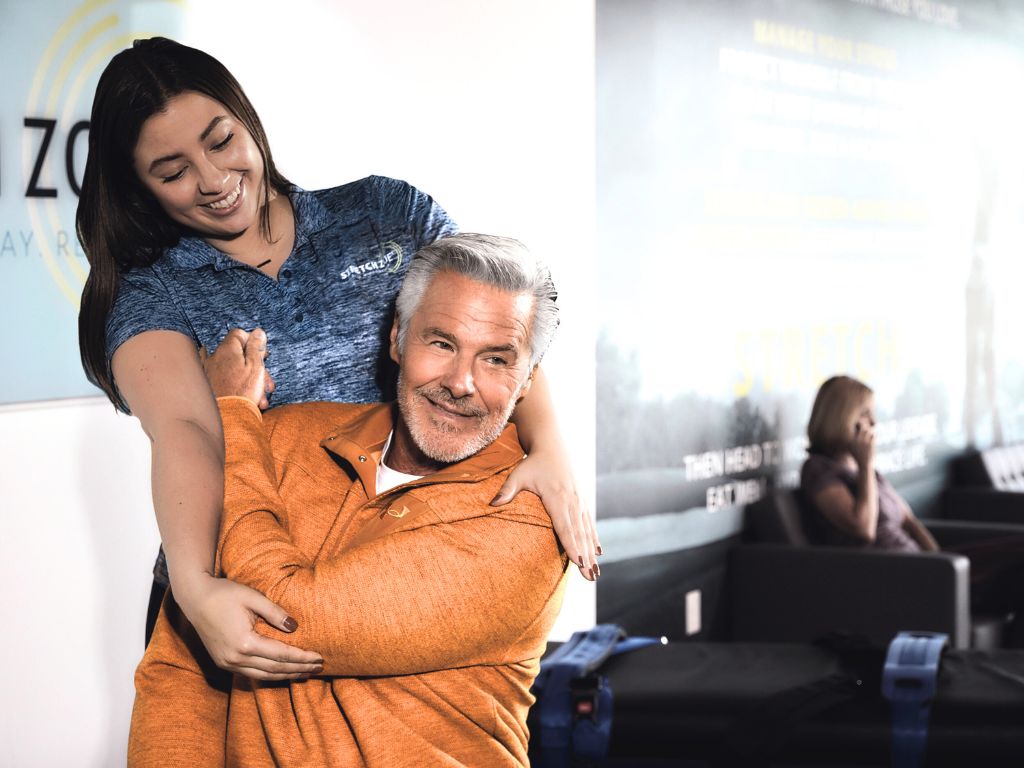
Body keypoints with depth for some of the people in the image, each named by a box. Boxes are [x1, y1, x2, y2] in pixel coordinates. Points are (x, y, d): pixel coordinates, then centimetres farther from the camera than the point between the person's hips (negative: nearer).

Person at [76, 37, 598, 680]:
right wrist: (195, 588, -32)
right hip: (249, 599, 0)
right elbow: (183, 432, -14)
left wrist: (549, 451, -18)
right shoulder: (150, 298, 4)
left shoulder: (388, 215, 9)